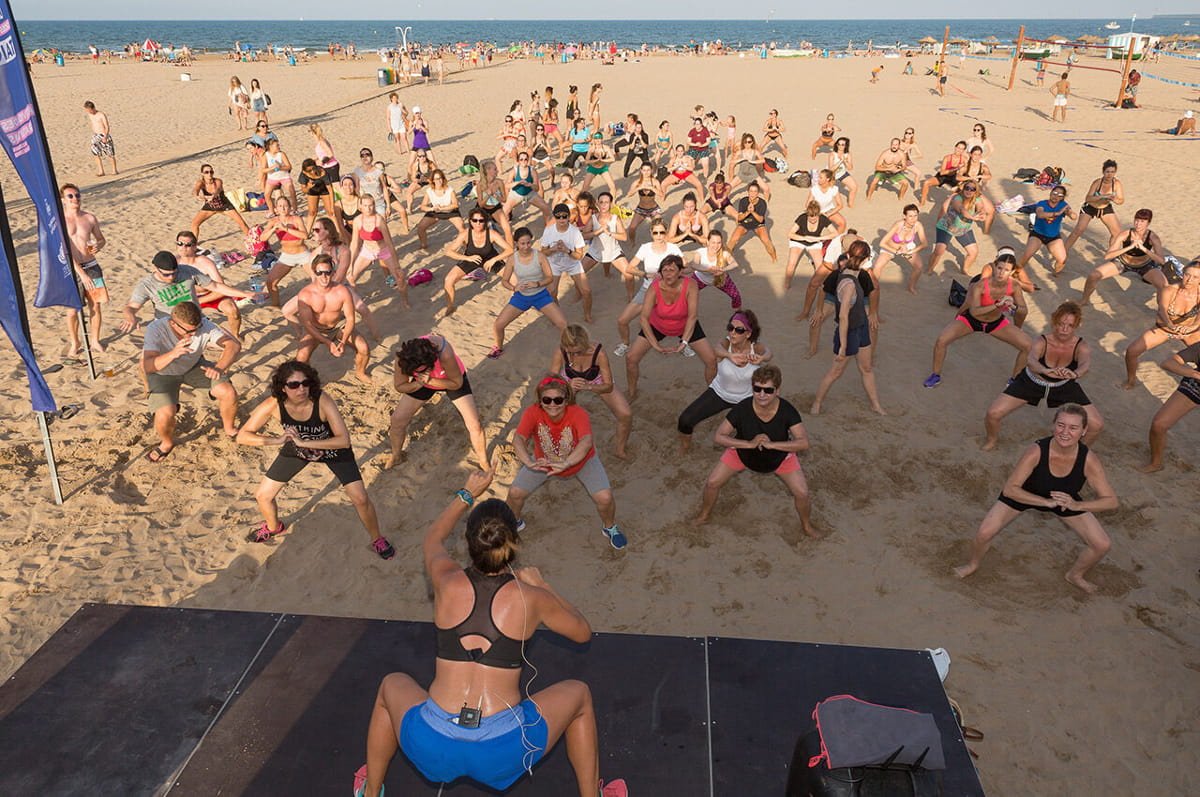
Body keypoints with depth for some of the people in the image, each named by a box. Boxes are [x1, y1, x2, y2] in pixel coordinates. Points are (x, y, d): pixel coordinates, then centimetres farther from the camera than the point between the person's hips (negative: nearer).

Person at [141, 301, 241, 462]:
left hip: (194, 366, 2)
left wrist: (220, 367, -45)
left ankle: (230, 428, 16)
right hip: (163, 373, -2)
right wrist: (173, 354, -62)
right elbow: (147, 366, -44)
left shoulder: (204, 325, -28)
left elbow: (234, 345, -28)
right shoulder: (156, 329, -34)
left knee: (229, 393, -17)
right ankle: (167, 443, 10)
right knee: (165, 414, -26)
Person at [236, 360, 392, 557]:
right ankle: (274, 527, 42)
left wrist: (304, 442, -43)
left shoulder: (323, 401, -37)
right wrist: (277, 440, -38)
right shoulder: (273, 405, -29)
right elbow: (242, 435, -24)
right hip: (297, 449, 3)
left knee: (360, 498, -8)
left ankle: (377, 540, 20)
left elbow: (344, 440, -40)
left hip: (332, 448, -3)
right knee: (262, 495, 7)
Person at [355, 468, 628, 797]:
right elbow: (583, 632, 14)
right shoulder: (531, 599, -6)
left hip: (432, 748, 2)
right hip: (502, 752, -1)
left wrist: (467, 494, 32)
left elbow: (432, 539, 23)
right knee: (578, 695, 25)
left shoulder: (447, 583, -2)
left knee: (392, 685, 33)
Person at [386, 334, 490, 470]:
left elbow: (457, 383, -28)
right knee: (397, 420, 0)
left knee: (475, 425, -10)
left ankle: (485, 463, 16)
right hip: (424, 381, 3)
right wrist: (420, 383, -36)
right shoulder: (403, 357, -34)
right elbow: (399, 386, -17)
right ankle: (396, 456, 29)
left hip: (453, 378, -3)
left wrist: (429, 381, -39)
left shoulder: (445, 354, -45)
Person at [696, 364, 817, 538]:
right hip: (743, 451, 0)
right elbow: (718, 436, -28)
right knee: (712, 483, -5)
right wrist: (749, 444, -41)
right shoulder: (742, 408, -33)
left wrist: (771, 444, -43)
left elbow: (804, 443, -33)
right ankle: (704, 516, 26)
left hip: (780, 455, 0)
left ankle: (807, 525, 26)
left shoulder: (787, 410, -32)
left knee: (802, 493, -7)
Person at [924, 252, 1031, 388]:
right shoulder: (980, 285, -32)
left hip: (996, 322, 3)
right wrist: (997, 305, -50)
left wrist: (1014, 308, -36)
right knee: (941, 340, -24)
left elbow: (1024, 310, -13)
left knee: (1028, 346, -5)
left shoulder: (1014, 286, -21)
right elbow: (974, 311, -40)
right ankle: (936, 375, 0)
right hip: (970, 319, -3)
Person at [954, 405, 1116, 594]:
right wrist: (1046, 502, -41)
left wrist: (1077, 505, -39)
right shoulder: (1036, 451, -37)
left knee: (1103, 545, -3)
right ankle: (973, 565, 22)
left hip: (1065, 499, 3)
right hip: (1023, 494, -2)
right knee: (984, 533, -14)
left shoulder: (1088, 459, -31)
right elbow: (1009, 489, -32)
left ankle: (1076, 575, 30)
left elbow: (1111, 501, -23)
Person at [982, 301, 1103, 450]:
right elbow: (1031, 360, -52)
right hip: (1031, 382, -2)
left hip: (1064, 386, 2)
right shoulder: (1042, 342, -30)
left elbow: (1086, 364, -49)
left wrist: (1075, 374, -73)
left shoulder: (1081, 347, -26)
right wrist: (1046, 371, -75)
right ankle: (992, 440, 20)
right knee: (993, 414, -15)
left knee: (1096, 424, -8)